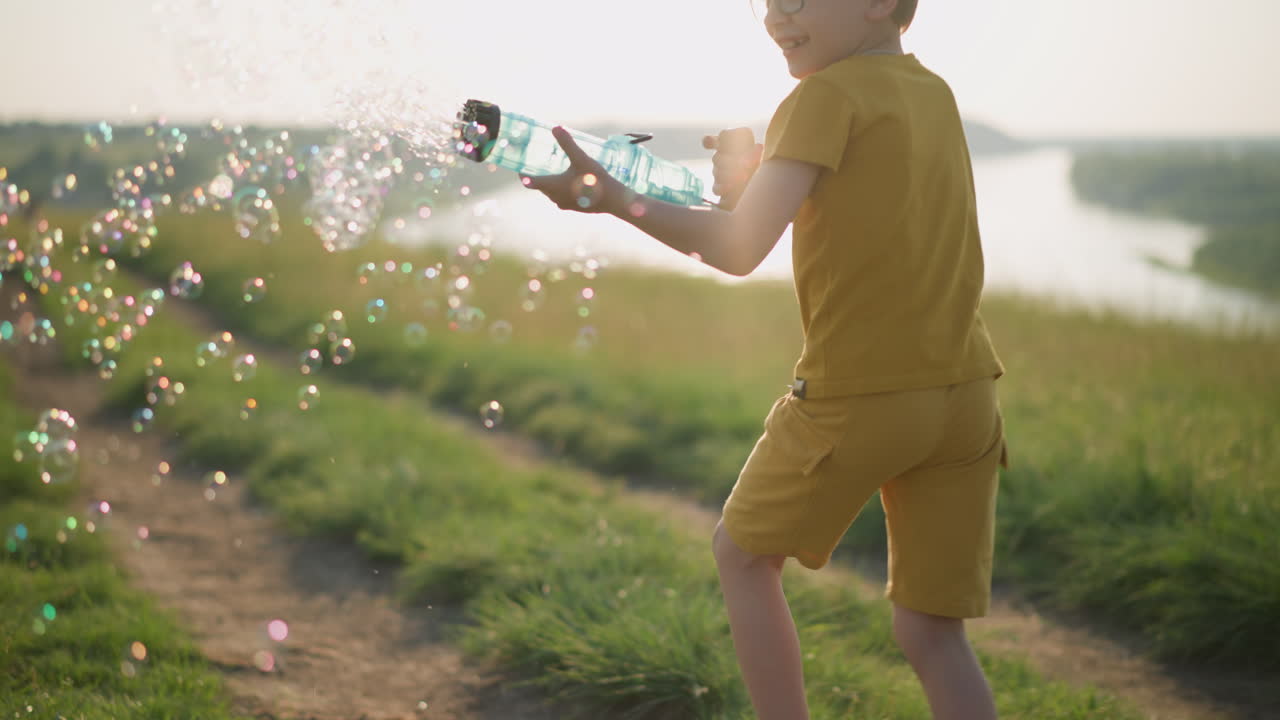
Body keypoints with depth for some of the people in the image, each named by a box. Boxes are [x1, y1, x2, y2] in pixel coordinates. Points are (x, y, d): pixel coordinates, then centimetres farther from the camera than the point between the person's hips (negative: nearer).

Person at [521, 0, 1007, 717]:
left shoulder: (827, 97, -10)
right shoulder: (935, 94, 12)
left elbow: (738, 249, -17)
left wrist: (612, 197, -13)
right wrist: (759, 179, 10)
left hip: (858, 396, -6)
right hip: (966, 394, 6)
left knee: (742, 555, 18)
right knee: (932, 631, 10)